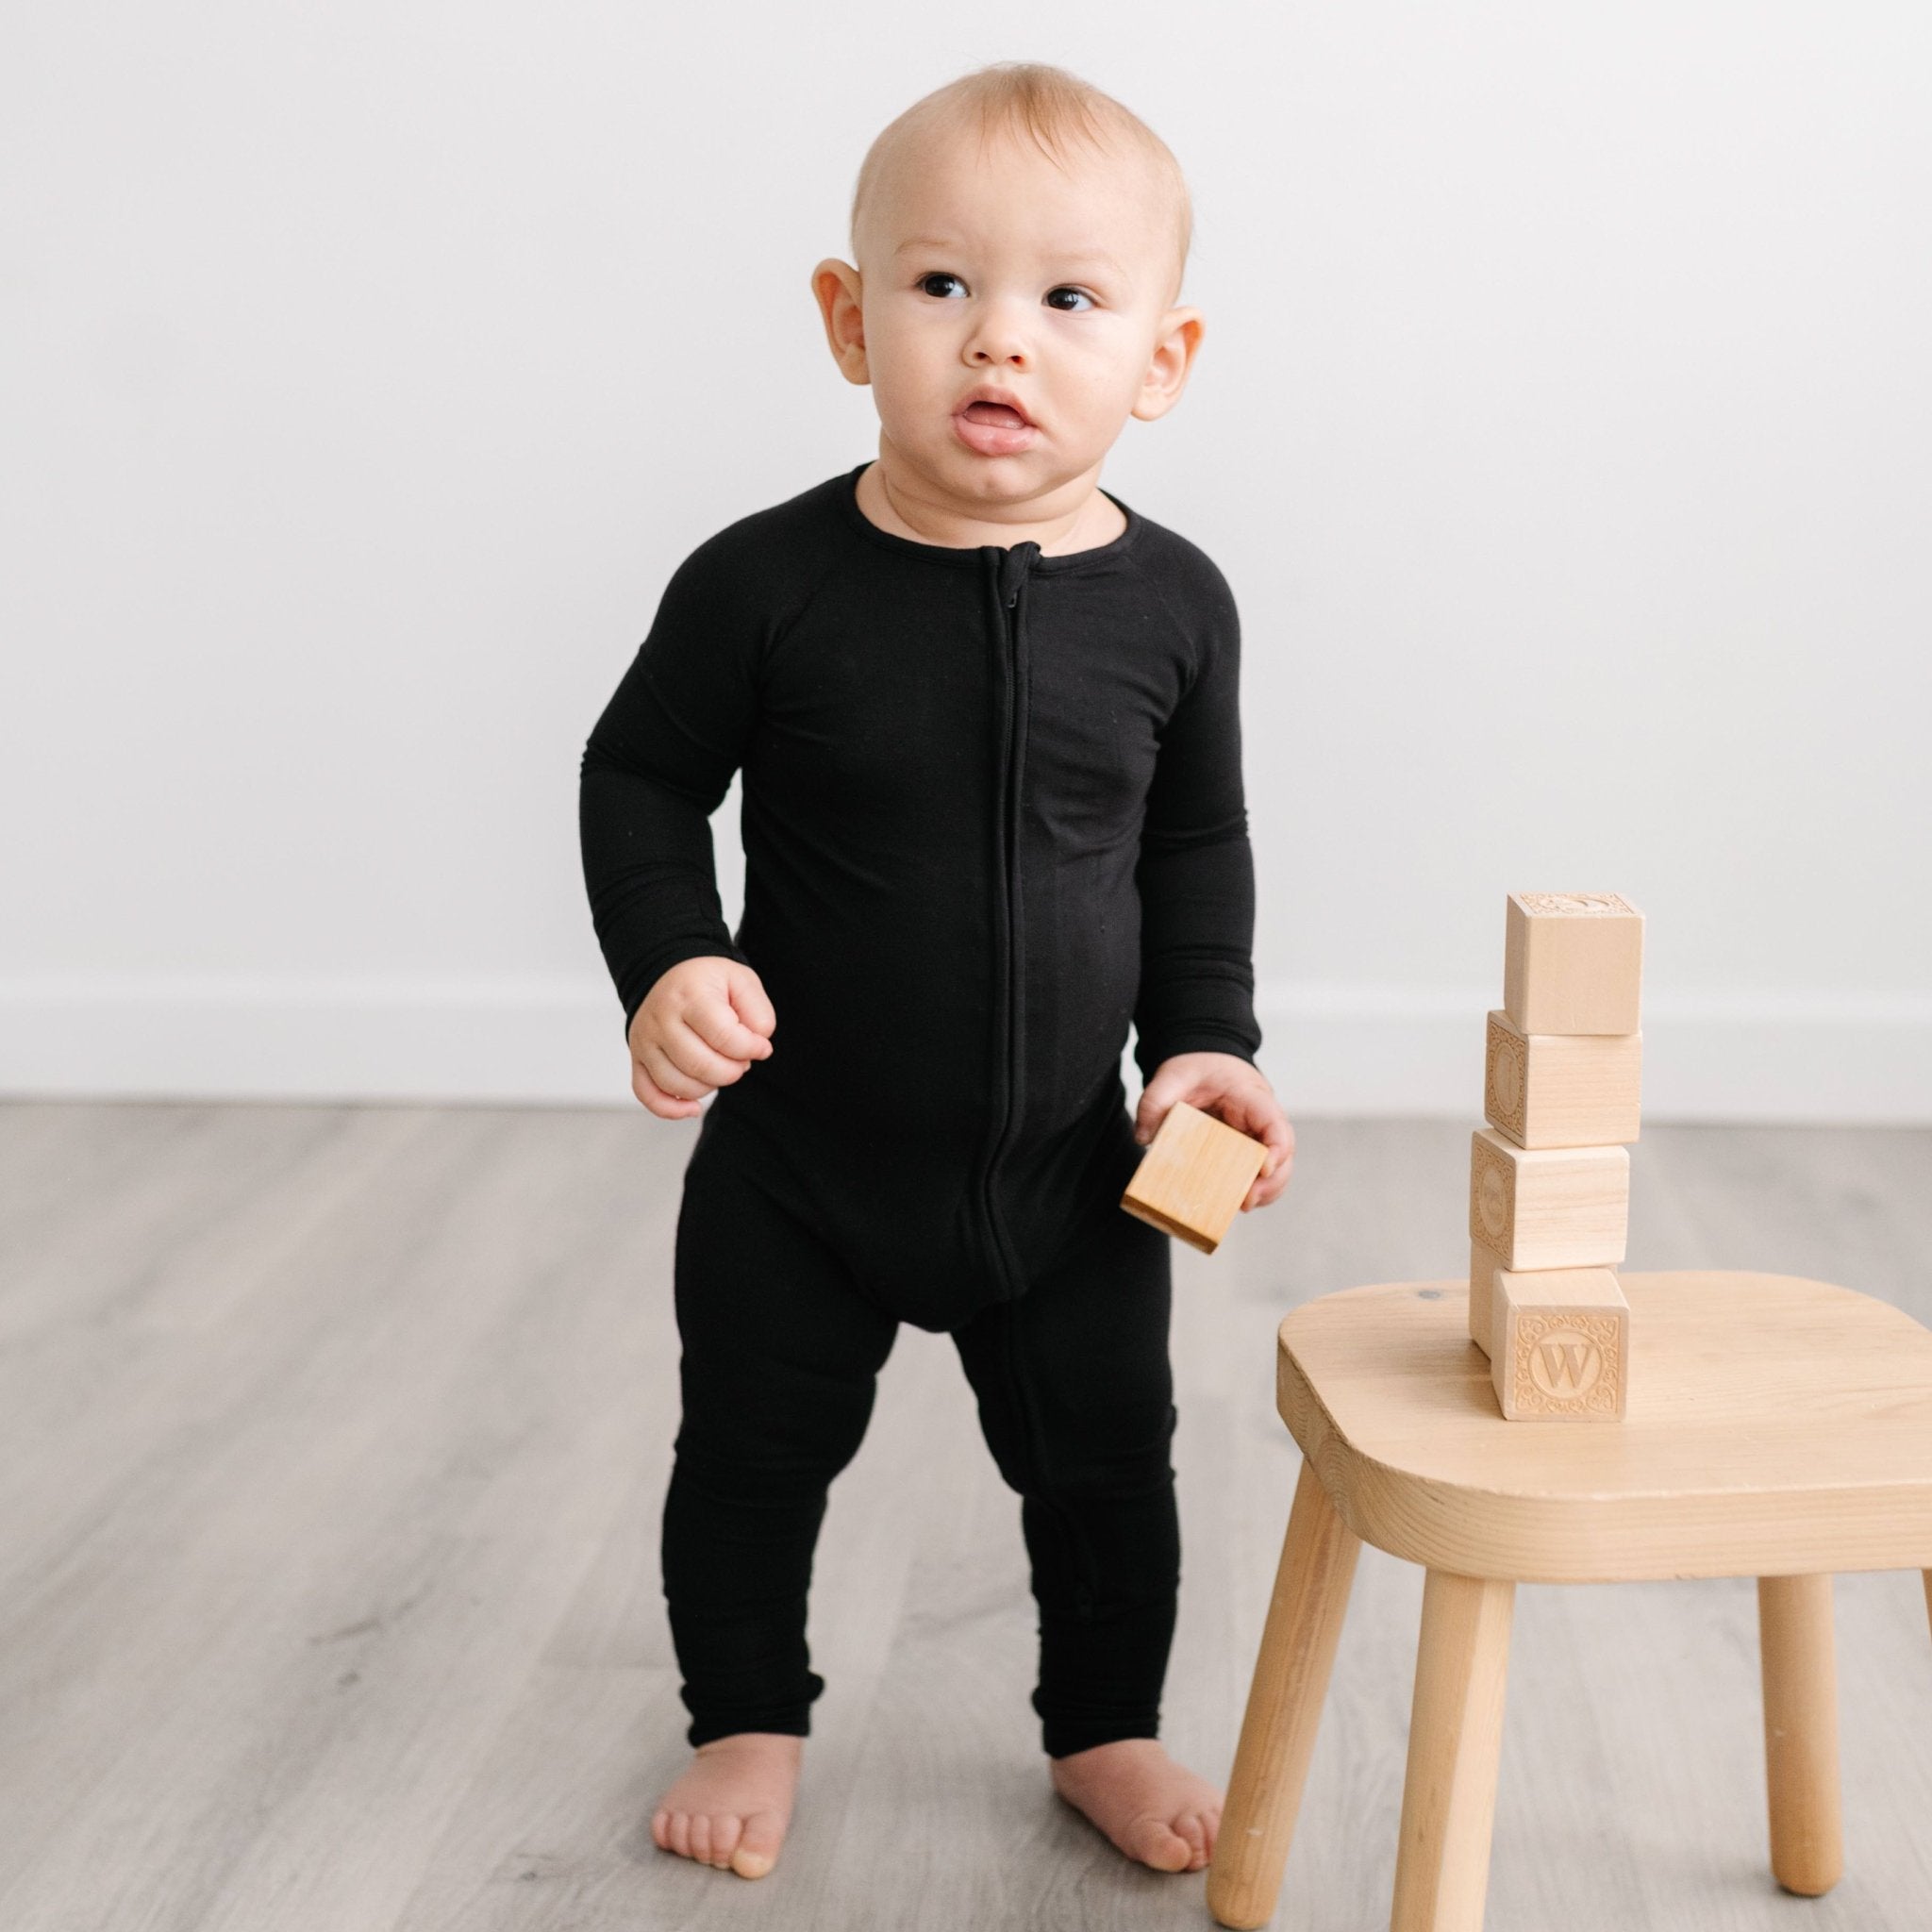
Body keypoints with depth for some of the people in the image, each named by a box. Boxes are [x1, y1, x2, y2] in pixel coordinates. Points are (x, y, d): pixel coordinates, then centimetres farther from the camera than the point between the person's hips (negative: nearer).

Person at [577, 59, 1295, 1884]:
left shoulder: (1170, 603, -9)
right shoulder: (767, 583, -17)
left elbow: (1195, 843, 5)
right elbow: (638, 777, -4)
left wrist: (1204, 1039, -3)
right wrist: (667, 963, -18)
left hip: (1067, 1166, 2)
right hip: (799, 1154, -1)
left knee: (1104, 1458, 14)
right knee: (757, 1447, 15)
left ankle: (1103, 1727, 39)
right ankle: (747, 1716, 40)